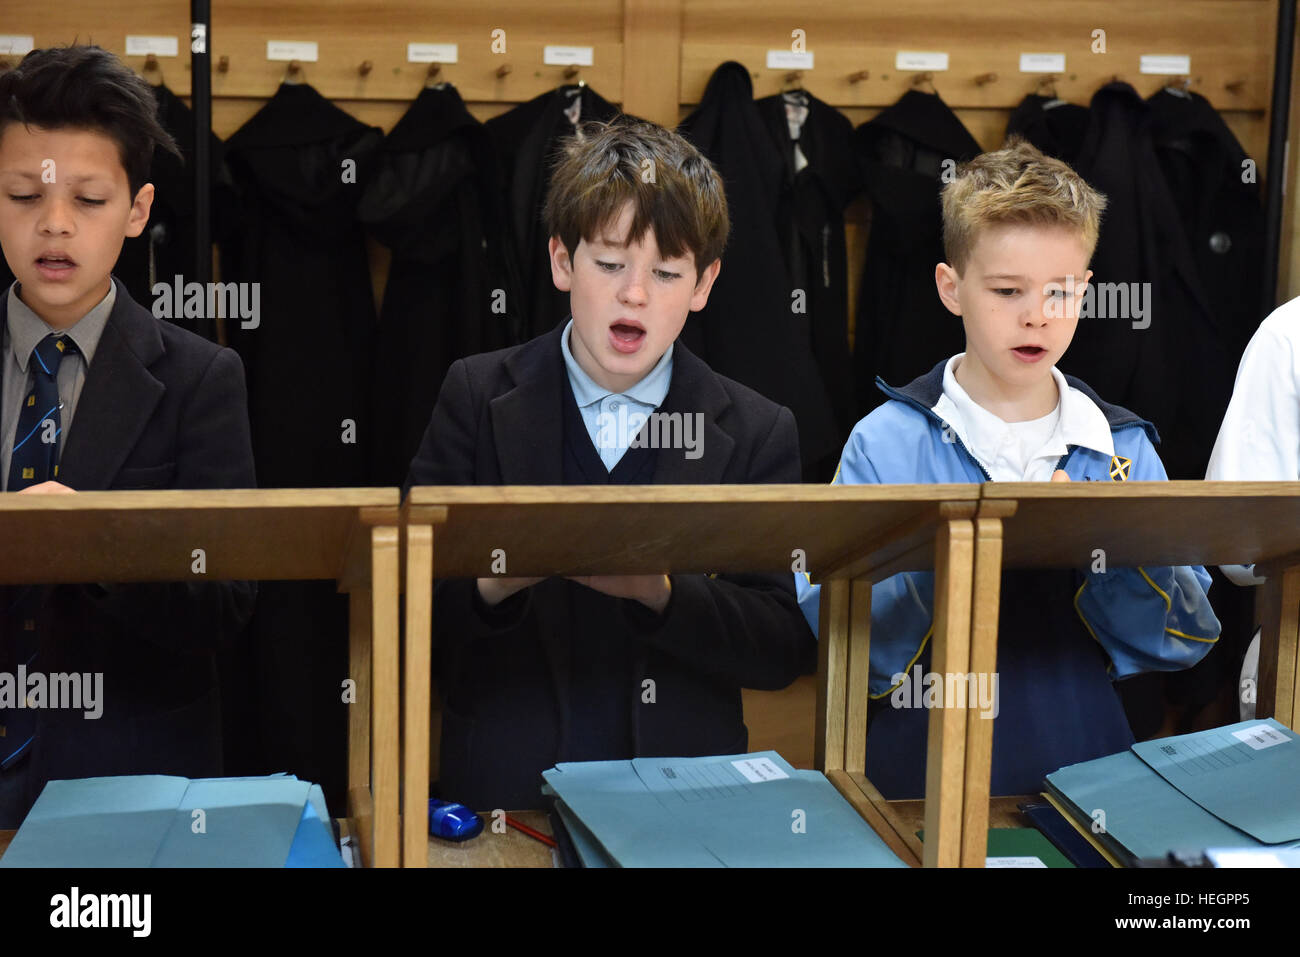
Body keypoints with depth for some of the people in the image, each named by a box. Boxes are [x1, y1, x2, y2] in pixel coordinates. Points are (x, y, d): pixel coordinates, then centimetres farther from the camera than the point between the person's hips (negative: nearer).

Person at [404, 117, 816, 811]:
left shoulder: (757, 433, 5)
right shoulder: (478, 397, 4)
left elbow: (788, 648, -1)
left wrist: (661, 592, -17)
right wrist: (491, 583, -20)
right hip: (503, 797, 1)